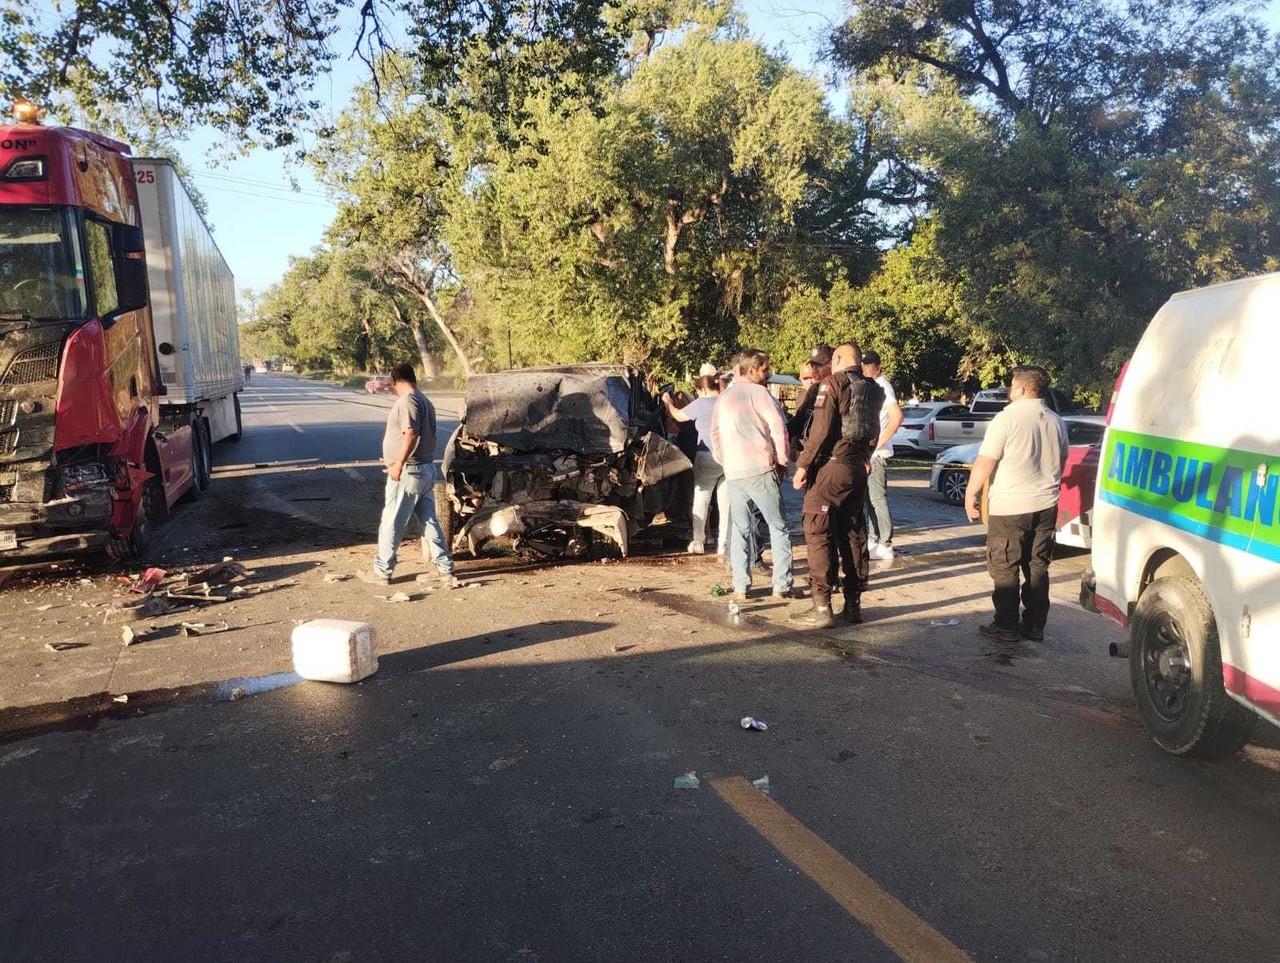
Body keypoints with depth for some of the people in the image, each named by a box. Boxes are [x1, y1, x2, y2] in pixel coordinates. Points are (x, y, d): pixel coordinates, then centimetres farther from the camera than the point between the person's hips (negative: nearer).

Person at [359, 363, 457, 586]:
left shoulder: (407, 401, -13)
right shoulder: (425, 402, 15)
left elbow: (411, 434, -25)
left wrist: (399, 463, -22)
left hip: (408, 471, -9)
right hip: (427, 469, 9)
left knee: (391, 523, 1)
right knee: (430, 521, 11)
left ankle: (381, 571, 9)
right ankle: (445, 569, 11)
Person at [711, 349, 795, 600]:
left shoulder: (723, 398, 16)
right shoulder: (758, 392, -4)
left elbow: (715, 436, 19)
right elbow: (778, 428, -10)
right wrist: (782, 460, 1)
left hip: (733, 473, 6)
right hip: (761, 469, -5)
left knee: (740, 530, 10)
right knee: (778, 527, 4)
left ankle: (741, 587, 8)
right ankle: (782, 585, 2)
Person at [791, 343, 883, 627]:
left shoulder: (833, 383, -8)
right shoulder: (873, 390, 12)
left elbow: (821, 430, -16)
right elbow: (874, 432, 16)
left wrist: (803, 465, -12)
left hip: (830, 466, -7)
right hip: (857, 470, 7)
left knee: (818, 533, -4)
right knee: (853, 534, 13)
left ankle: (822, 606, -7)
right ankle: (853, 604, 16)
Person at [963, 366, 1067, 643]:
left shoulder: (1007, 419, -13)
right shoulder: (1056, 422, 9)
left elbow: (985, 463, -15)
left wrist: (970, 494, -5)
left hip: (1010, 507, -6)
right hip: (1046, 505, 7)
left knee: (1004, 569, 2)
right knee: (1037, 567, 13)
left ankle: (1006, 626, 6)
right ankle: (1034, 625, 18)